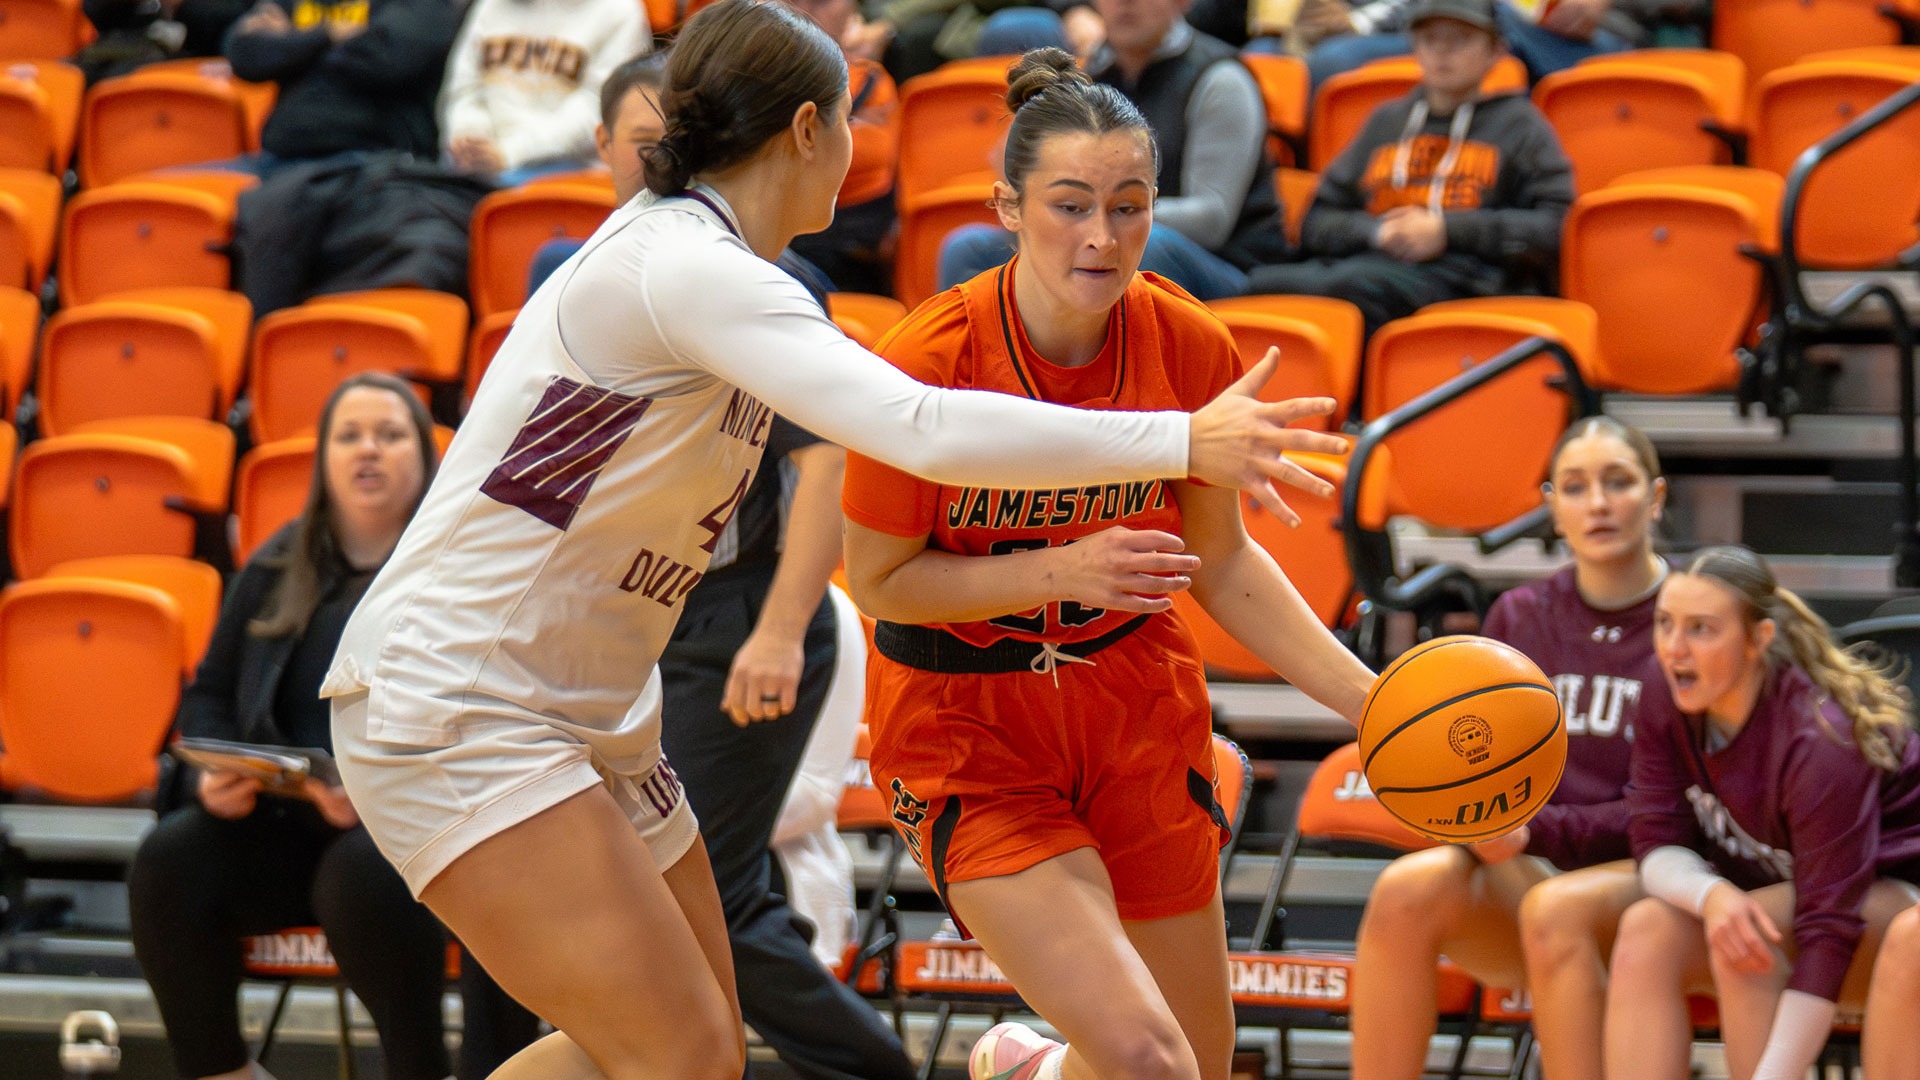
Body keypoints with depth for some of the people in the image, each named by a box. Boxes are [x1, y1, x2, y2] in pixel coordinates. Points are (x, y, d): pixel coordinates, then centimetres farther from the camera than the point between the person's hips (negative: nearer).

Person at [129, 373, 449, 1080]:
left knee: (361, 875, -38)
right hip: (281, 823, 5)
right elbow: (209, 695, 21)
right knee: (168, 861, -22)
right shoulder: (276, 571, 16)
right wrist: (214, 774, -1)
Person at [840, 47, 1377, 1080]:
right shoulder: (929, 360, -22)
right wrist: (1062, 572, -25)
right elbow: (878, 579, -12)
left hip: (1137, 701, 5)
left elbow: (1221, 563, 4)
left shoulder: (1190, 347, -10)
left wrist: (1371, 702, -4)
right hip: (966, 722, -4)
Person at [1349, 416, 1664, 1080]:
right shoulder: (1519, 618, 13)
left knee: (1556, 908, -38)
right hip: (1530, 873, 4)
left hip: (1648, 878, -4)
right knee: (1407, 889, -28)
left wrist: (1537, 830, -19)